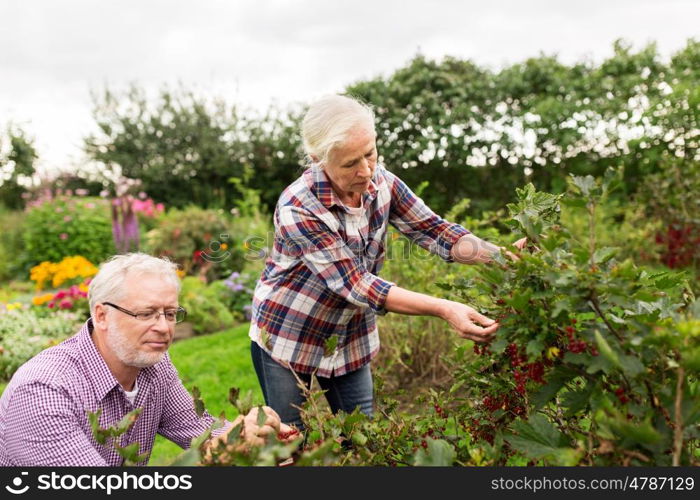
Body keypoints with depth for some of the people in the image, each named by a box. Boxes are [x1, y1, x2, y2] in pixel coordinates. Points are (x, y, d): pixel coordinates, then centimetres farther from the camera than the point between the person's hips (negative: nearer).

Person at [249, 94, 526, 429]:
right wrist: (444, 309, -38)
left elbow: (434, 230, -10)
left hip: (351, 338, 5)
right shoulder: (297, 209, -29)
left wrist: (501, 255, -28)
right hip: (289, 338, -4)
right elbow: (355, 284, -31)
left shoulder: (382, 182, -12)